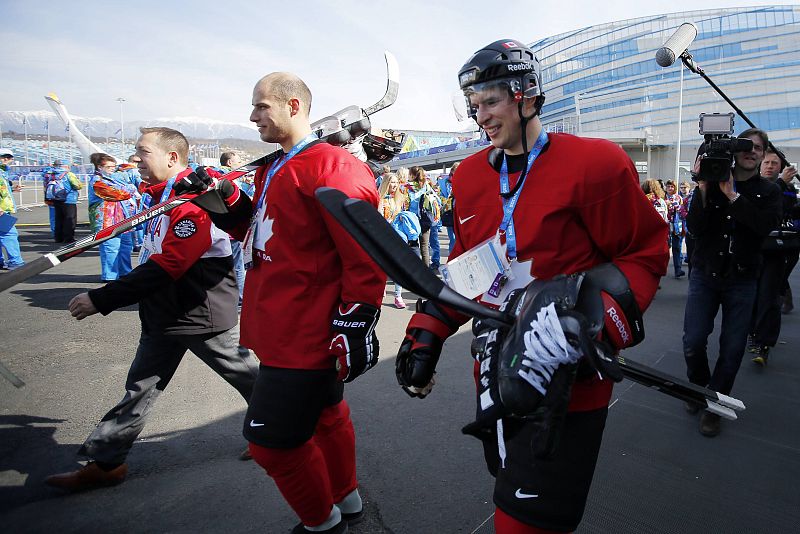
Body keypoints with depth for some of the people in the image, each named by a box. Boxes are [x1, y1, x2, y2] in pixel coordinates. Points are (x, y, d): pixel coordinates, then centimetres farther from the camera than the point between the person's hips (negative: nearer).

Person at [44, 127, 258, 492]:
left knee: (249, 379, 7)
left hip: (204, 313, -9)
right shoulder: (158, 196, 10)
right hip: (163, 314, 9)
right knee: (140, 388, 14)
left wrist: (101, 300, -22)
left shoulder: (194, 199, -20)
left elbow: (167, 267, -25)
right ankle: (104, 463, 26)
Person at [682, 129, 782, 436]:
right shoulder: (712, 183, 1)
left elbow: (766, 225, -18)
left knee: (732, 348, 2)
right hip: (705, 274, -1)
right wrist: (703, 187, -20)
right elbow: (695, 227, -11)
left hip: (742, 280, 1)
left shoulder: (769, 192, 3)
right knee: (693, 342, -4)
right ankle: (698, 386, 25)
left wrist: (732, 195, -21)